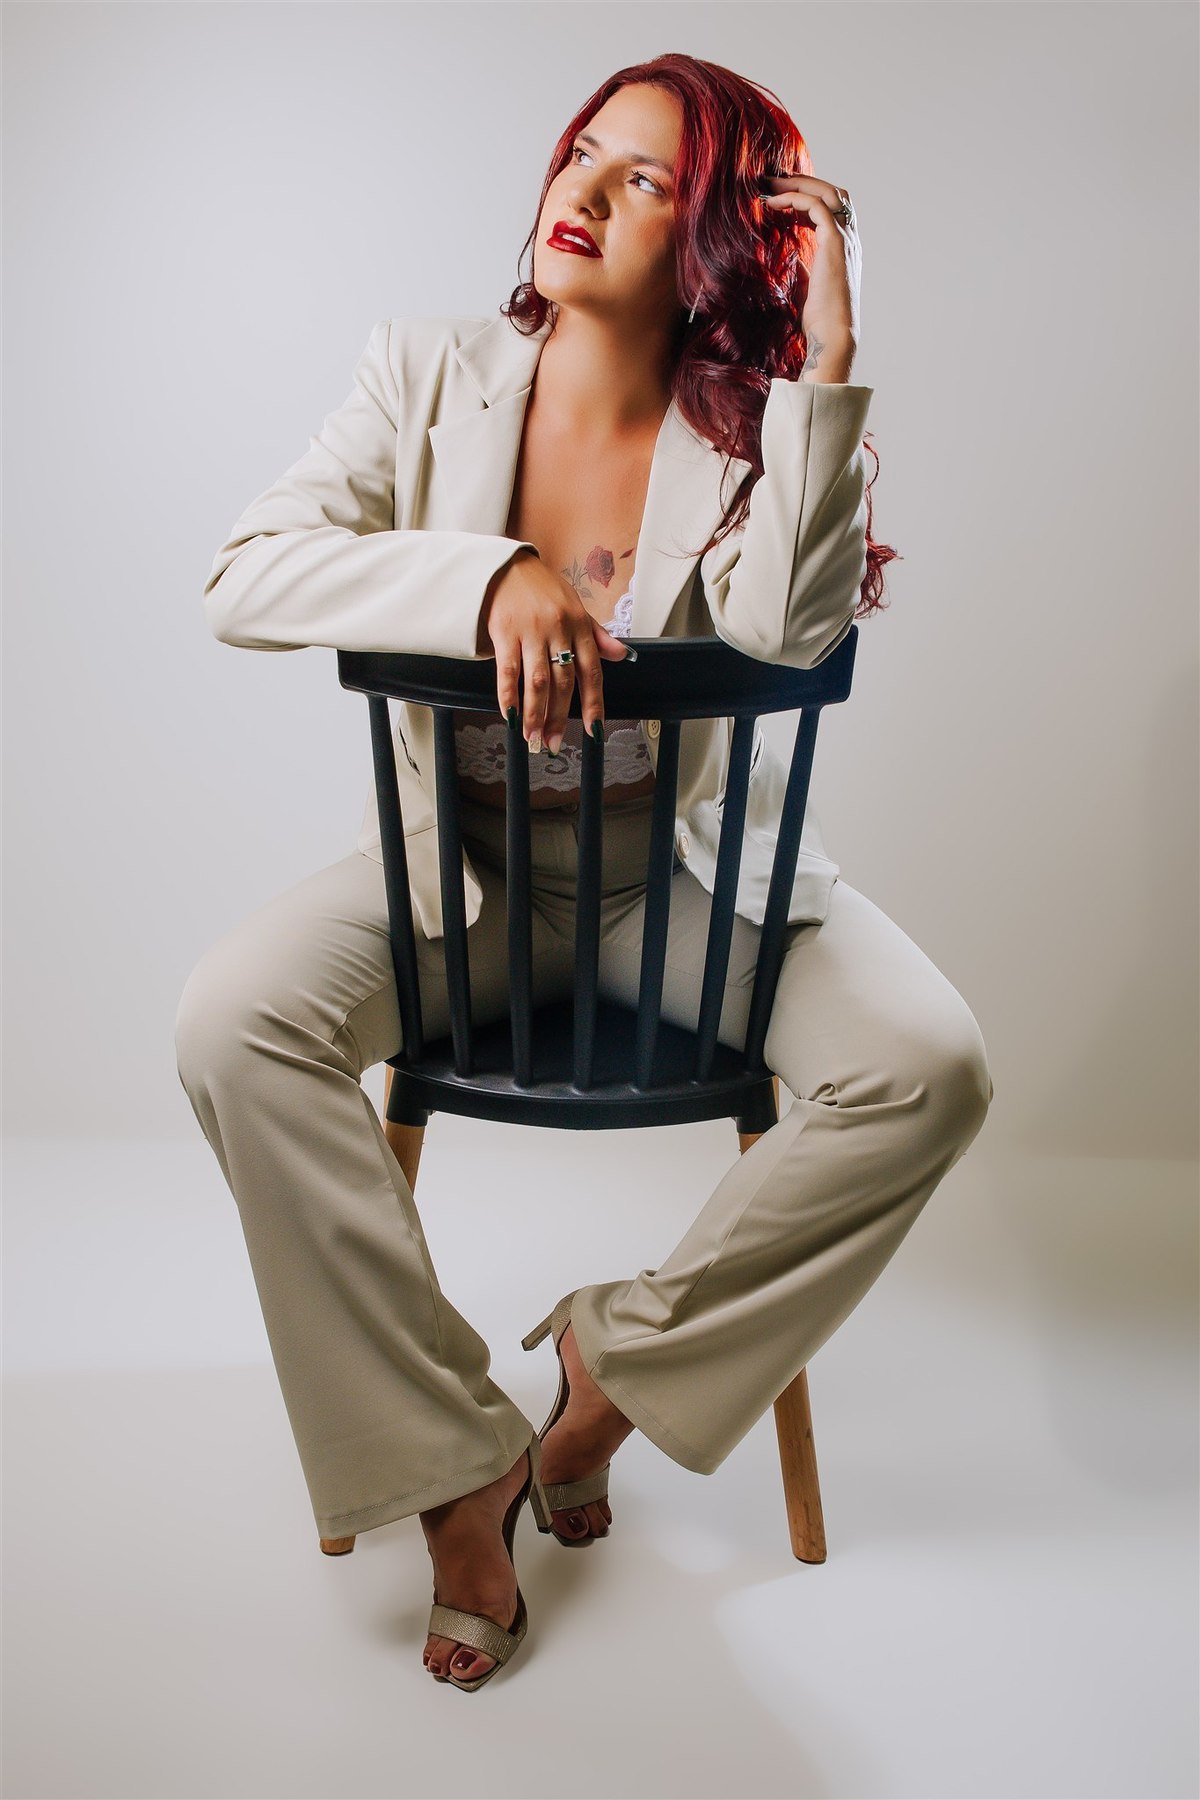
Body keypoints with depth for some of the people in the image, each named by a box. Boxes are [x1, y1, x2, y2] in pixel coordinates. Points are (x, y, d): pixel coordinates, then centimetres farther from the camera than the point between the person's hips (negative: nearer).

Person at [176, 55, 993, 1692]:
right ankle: (453, 1457, -10)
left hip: (684, 867, 1)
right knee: (233, 1023, -26)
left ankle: (627, 1357, 0)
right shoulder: (435, 375, -3)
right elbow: (245, 578, -15)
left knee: (932, 1068, -21)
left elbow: (784, 640, -25)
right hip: (461, 862, 0)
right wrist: (487, 575, -29)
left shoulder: (754, 423, -4)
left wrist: (827, 362, -25)